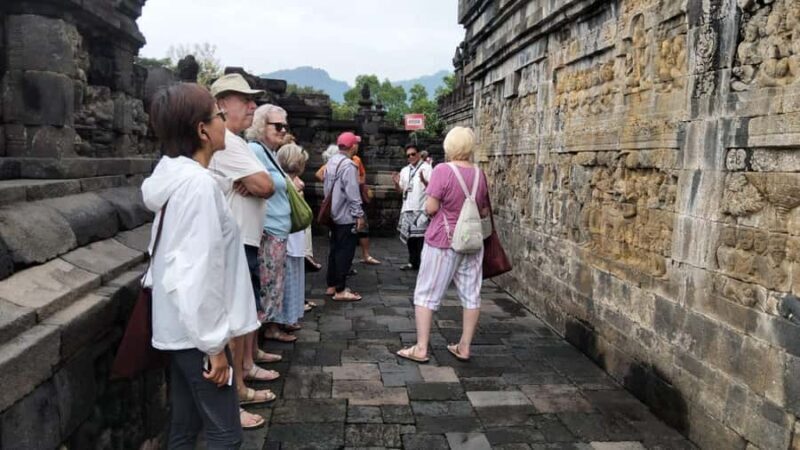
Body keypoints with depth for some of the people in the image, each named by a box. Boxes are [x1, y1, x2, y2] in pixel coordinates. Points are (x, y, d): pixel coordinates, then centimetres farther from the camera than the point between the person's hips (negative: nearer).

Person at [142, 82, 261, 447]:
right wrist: (214, 344, -19)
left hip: (179, 326, 9)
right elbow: (197, 273, -24)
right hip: (195, 330, -9)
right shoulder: (198, 183, -21)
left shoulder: (177, 175, 7)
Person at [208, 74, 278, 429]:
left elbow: (256, 185, 15)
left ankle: (248, 362, 36)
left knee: (248, 310, 21)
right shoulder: (226, 142, -17)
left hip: (244, 240, 11)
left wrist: (249, 184, -7)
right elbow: (265, 186, -24)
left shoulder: (235, 143, 17)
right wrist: (254, 184, -3)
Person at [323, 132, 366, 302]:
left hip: (334, 214, 9)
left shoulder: (331, 161, 10)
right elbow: (352, 194, -22)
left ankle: (331, 286, 22)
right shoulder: (348, 165, -19)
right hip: (347, 216, -9)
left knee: (334, 250, 15)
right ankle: (340, 291, 1)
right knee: (345, 253, -3)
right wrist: (359, 215, -17)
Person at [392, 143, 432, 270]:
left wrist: (423, 181, -29)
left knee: (421, 236, -8)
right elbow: (400, 190, 18)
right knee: (409, 236, 11)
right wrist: (397, 183, -3)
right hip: (407, 208, 6)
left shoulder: (426, 168, -4)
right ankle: (413, 262, 21)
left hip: (421, 208, -6)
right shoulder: (404, 171, 16)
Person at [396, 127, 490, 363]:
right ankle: (464, 347, 19)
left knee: (426, 293, 5)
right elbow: (485, 212, 8)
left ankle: (421, 348, 8)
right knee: (471, 294, 11)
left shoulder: (443, 170, -14)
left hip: (444, 240, -5)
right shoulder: (479, 173, 2)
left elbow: (431, 208, -15)